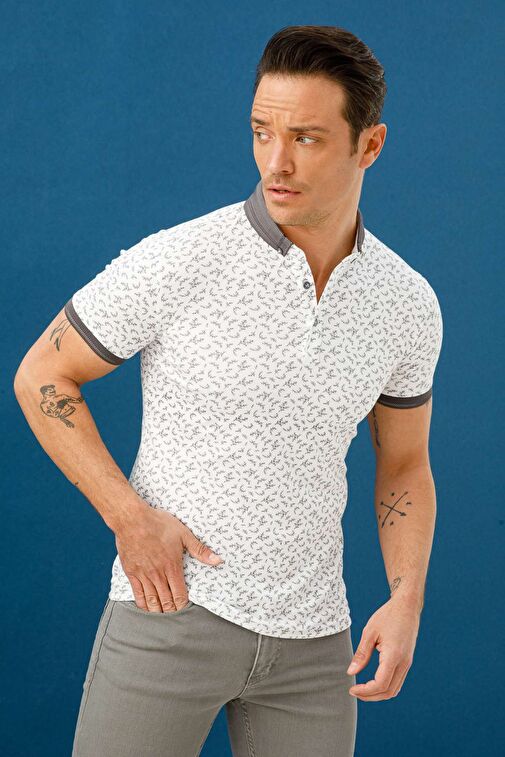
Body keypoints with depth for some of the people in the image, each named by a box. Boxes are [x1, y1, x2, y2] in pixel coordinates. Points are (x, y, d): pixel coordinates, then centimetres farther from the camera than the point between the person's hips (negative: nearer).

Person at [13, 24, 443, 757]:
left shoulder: (408, 303, -3)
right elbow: (40, 377, -4)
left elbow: (405, 464, 11)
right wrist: (129, 519, -15)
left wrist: (408, 604, -5)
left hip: (308, 635, 4)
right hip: (172, 605, -4)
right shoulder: (176, 262, -16)